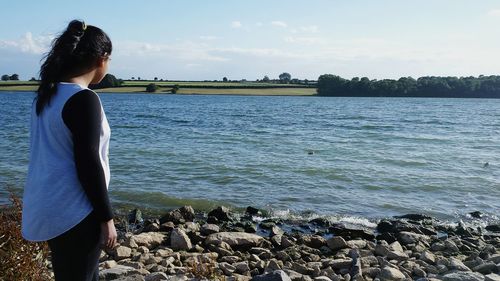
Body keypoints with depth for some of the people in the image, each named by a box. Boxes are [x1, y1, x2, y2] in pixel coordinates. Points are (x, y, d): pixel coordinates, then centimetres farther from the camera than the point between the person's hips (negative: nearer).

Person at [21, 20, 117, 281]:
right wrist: (106, 217, -13)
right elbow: (88, 164, -21)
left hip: (47, 207, 9)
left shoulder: (47, 94, 8)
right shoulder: (84, 99, -19)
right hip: (73, 211, -8)